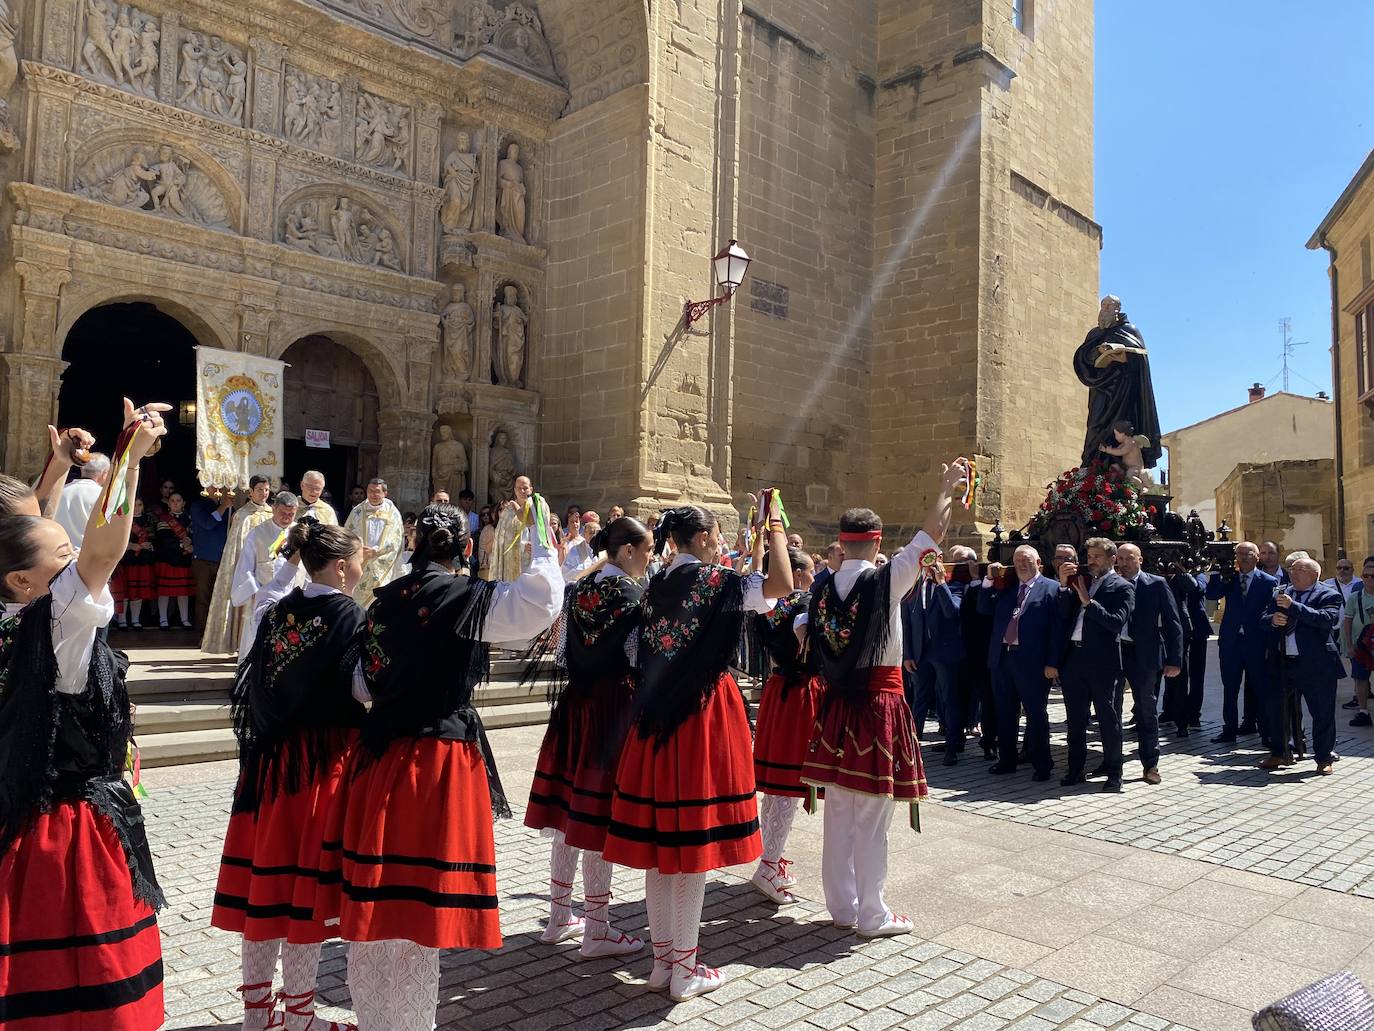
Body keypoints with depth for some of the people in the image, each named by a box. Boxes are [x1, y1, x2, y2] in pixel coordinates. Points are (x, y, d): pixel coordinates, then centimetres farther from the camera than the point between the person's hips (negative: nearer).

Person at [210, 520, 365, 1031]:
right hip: (324, 758, -7)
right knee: (306, 882, 2)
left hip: (270, 757, 7)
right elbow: (361, 690, -19)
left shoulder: (279, 610, 6)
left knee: (267, 874, 14)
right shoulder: (348, 614, -14)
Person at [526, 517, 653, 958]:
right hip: (614, 706, -7)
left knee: (569, 814, 15)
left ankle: (560, 917, 27)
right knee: (598, 821, 0)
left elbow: (565, 650, 11)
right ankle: (597, 931, 12)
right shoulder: (633, 595, -13)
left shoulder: (577, 590, 7)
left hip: (575, 703, 7)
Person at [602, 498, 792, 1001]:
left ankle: (662, 958, 23)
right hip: (705, 711, -7)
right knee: (694, 840, 1)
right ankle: (685, 970, 11)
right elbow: (781, 587, -19)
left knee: (661, 836, 11)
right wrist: (775, 527, -7)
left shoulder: (656, 585, 11)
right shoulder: (714, 579, -10)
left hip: (658, 712, 7)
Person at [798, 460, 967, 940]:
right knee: (872, 818, 3)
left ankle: (841, 906, 24)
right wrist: (947, 487, 6)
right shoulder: (886, 579, -12)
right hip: (880, 703, -5)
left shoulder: (824, 587, 3)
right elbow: (931, 535, -5)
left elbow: (813, 642, 9)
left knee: (838, 812, 13)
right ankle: (872, 915, 14)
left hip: (837, 704, 6)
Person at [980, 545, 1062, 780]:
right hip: (1002, 657, 5)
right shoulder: (1006, 587, 14)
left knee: (1036, 714, 4)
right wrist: (990, 580, 1)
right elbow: (984, 609, 12)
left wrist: (1051, 663, -13)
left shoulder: (1051, 588, -3)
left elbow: (1056, 627, -8)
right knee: (1005, 713, 13)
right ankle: (1007, 760, 25)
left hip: (1031, 661, -5)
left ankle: (1042, 764, 15)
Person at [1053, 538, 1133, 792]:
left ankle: (1113, 772, 16)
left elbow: (1117, 622, -14)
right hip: (1074, 658, 5)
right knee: (1075, 719, 12)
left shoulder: (1121, 588, -2)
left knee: (1109, 719, 5)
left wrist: (1088, 601, -16)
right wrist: (1064, 585, -3)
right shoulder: (1081, 582, 14)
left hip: (1103, 661, -5)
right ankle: (1076, 770, 21)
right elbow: (1064, 614, 8)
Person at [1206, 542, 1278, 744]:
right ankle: (1229, 729, 13)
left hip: (1256, 642, -2)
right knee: (1230, 688, 6)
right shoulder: (1229, 579, 7)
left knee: (1258, 688, 6)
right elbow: (1211, 595, -7)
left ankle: (1266, 730, 17)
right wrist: (1220, 572, -11)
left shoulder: (1269, 582, -1)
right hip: (1231, 641, 2)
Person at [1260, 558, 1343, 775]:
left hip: (1316, 665, -5)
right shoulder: (1282, 593, 12)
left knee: (1323, 713, 5)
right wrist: (1273, 619, -13)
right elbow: (1264, 618, 10)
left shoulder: (1329, 595, -3)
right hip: (1282, 664, 5)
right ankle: (1278, 753, 25)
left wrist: (1293, 606, -25)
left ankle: (1324, 758, 19)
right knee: (1277, 710, 11)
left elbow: (1327, 619, -21)